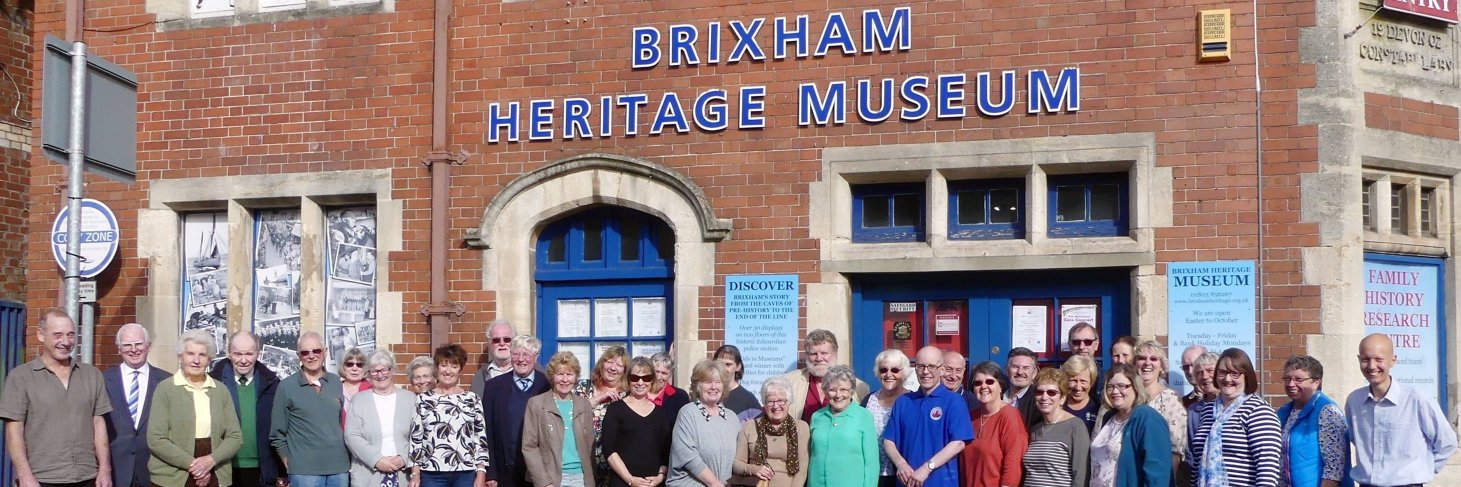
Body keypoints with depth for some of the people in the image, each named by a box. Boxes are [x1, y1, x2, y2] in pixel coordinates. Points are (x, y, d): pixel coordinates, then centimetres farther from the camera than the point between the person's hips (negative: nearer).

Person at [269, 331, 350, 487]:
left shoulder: (337, 382, 9)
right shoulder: (286, 386, -1)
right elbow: (277, 433, 3)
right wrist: (290, 465, 1)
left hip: (340, 467, 3)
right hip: (304, 470, -3)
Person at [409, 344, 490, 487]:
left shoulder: (473, 399, 5)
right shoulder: (423, 400, 5)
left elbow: (481, 438, 5)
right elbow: (415, 438, 5)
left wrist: (481, 474, -1)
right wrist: (415, 475, 0)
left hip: (466, 474, 0)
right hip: (432, 474, 0)